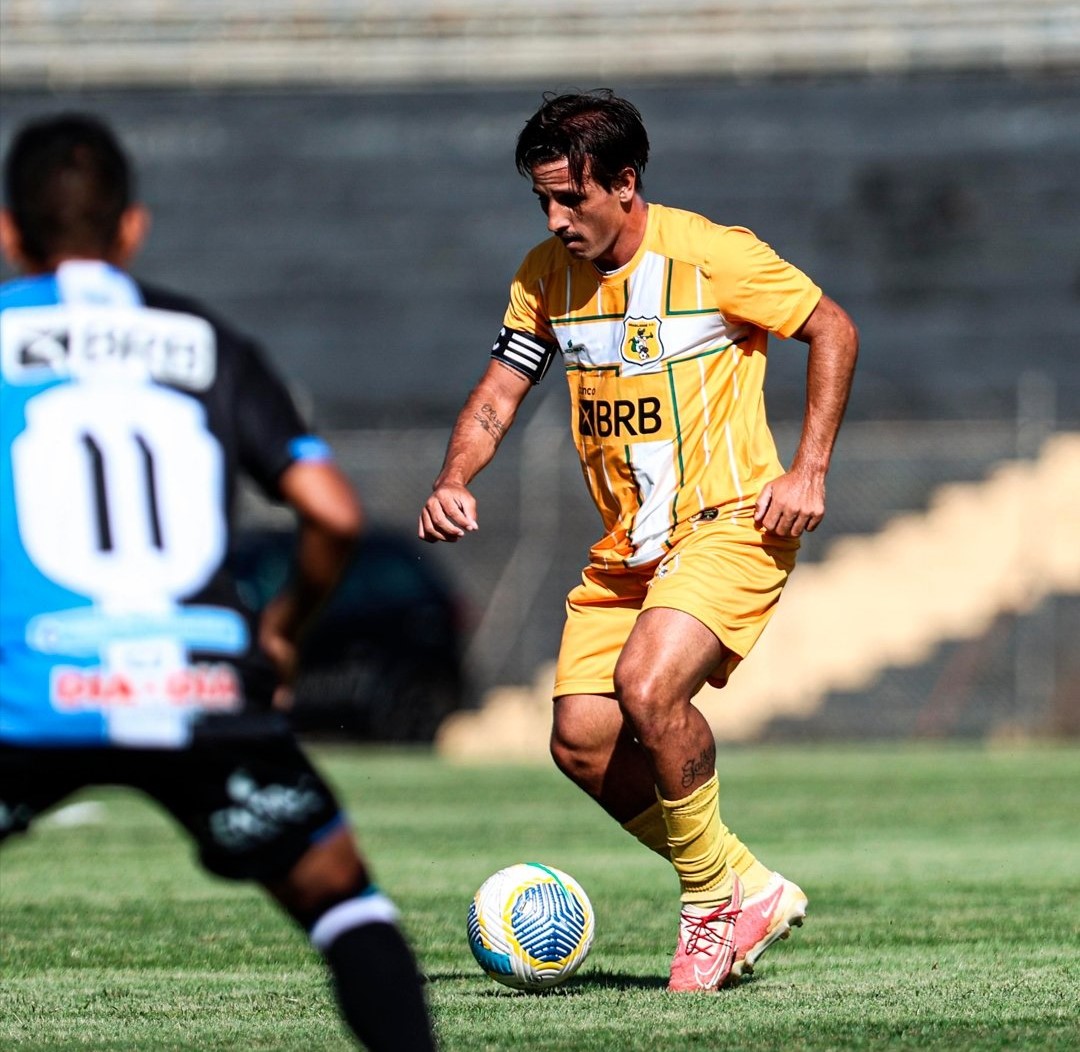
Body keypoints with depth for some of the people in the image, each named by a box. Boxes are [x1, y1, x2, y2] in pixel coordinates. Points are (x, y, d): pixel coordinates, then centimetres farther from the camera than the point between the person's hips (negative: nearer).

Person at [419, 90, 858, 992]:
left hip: (729, 522, -7)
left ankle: (715, 900, -7)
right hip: (626, 545, 7)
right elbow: (500, 391, 10)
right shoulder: (545, 274, 3)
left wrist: (809, 471, -12)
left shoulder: (710, 256, -13)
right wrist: (455, 479, -10)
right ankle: (747, 887, 14)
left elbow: (834, 330, -5)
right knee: (582, 743, -5)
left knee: (647, 689, -28)